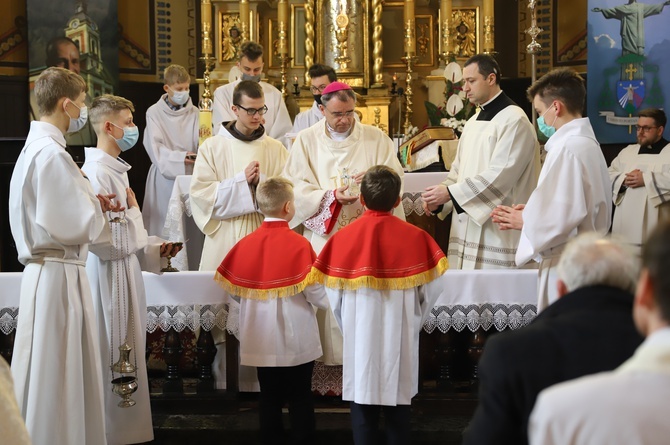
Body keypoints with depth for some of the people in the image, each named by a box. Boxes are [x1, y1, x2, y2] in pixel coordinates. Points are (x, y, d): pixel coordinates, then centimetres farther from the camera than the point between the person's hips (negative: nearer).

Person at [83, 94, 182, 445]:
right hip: (109, 274, -10)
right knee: (114, 360, -2)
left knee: (127, 358, 14)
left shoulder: (115, 169, 13)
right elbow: (101, 236, -25)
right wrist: (132, 210, -12)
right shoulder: (97, 172, -18)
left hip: (124, 270, 10)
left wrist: (155, 248, 10)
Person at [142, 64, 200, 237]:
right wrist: (180, 157, -23)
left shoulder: (193, 112, 7)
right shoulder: (154, 112, 0)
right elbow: (155, 147, -9)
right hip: (164, 175, -2)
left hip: (189, 174, 2)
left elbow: (199, 143, -2)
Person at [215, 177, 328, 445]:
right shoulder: (299, 244, -16)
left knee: (269, 398, 14)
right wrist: (332, 301, 5)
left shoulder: (245, 244, -5)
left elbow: (234, 292, 1)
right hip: (297, 341, -4)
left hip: (260, 340, 4)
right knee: (300, 399, 7)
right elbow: (315, 294, -16)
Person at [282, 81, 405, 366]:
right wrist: (331, 197, -18)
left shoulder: (376, 139, 6)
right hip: (323, 236, 0)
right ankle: (329, 355, 6)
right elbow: (295, 189, -3)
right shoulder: (306, 141, 5)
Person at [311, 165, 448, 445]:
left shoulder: (343, 238, -8)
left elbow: (334, 294, -5)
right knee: (398, 413, 13)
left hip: (360, 339, 0)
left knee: (363, 413, 11)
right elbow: (431, 289, -6)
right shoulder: (415, 237, -8)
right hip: (401, 339, 0)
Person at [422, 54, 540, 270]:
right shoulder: (473, 123, 18)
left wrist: (450, 192, -19)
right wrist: (439, 200, -2)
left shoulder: (514, 120, -10)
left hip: (497, 232, -8)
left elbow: (500, 175, -19)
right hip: (467, 227, 8)